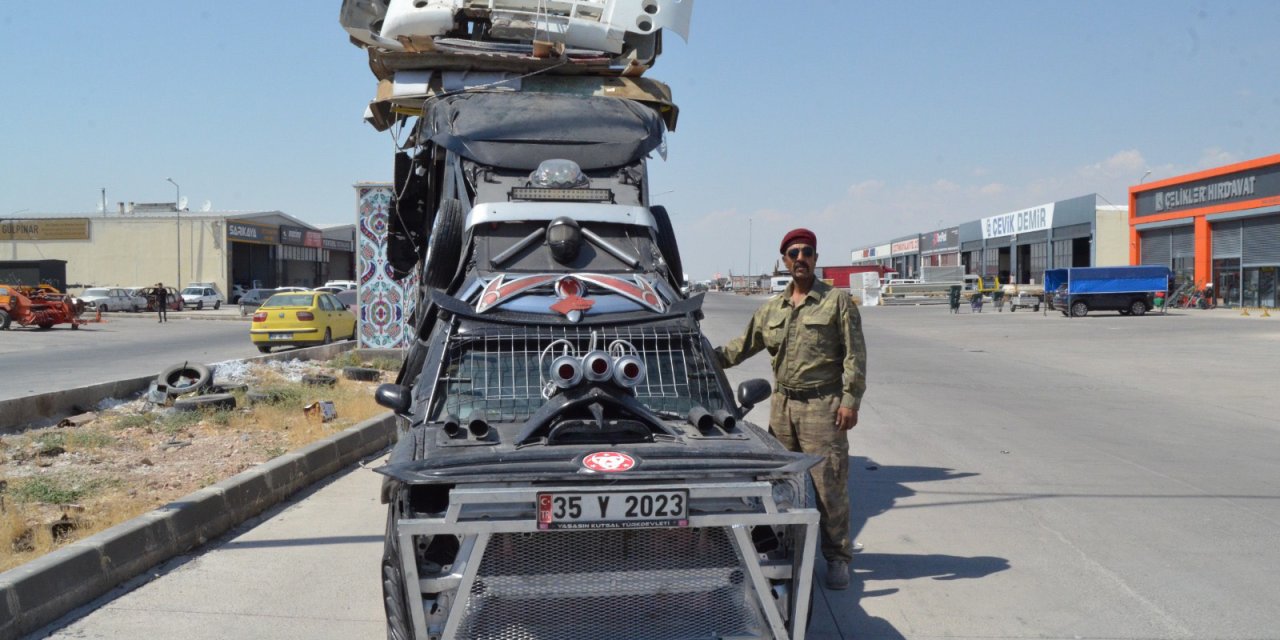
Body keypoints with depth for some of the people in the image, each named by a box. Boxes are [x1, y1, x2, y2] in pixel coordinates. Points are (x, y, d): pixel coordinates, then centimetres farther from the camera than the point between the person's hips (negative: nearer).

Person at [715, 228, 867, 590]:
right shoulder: (772, 309, 12)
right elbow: (743, 345, 17)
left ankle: (837, 558, 9)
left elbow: (855, 356, -5)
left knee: (829, 485, -3)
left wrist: (850, 400, -12)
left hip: (822, 405, -5)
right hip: (782, 404, 5)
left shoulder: (837, 301, -2)